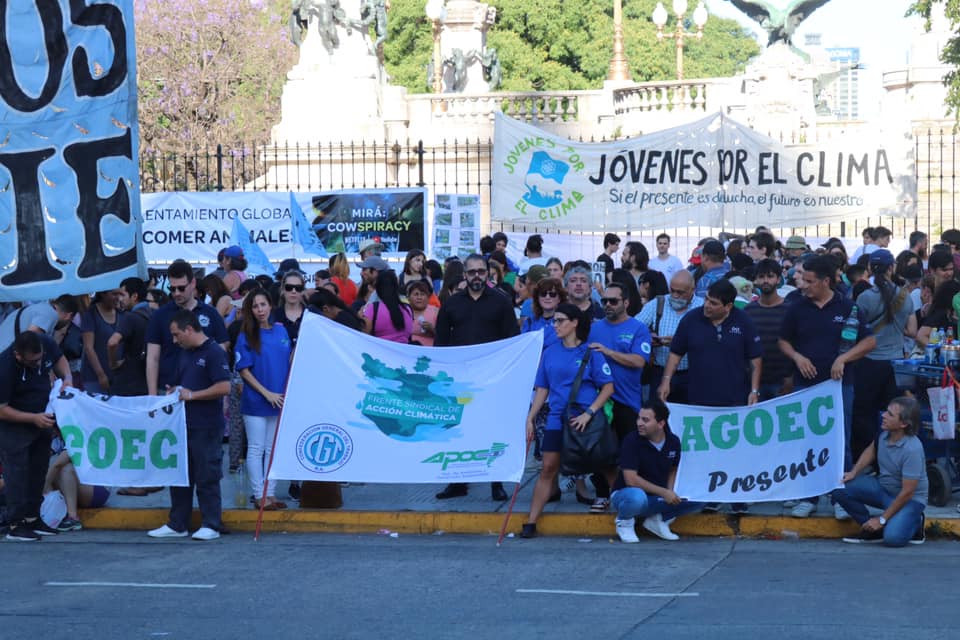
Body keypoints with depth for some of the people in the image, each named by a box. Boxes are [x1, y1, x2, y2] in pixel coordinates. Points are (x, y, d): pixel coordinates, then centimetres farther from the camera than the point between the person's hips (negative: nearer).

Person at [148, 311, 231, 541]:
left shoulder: (214, 352, -11)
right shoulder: (184, 354, 16)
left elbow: (224, 387, -19)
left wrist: (192, 395, -15)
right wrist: (173, 392, 7)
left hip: (207, 427, -9)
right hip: (183, 424, 9)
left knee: (207, 477, -2)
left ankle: (211, 525, 5)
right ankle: (177, 525, 17)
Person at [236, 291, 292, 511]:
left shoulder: (281, 331, 5)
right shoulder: (246, 336, -6)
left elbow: (289, 363, 14)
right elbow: (244, 370, -8)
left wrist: (288, 392, 3)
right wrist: (267, 393, -13)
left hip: (279, 400, 4)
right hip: (255, 402, -4)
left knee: (273, 448, 9)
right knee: (256, 449, 1)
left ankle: (271, 494, 16)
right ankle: (259, 496, 5)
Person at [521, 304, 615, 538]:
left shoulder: (590, 352, -4)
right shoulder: (550, 353, 8)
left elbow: (608, 387, -6)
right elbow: (542, 389, 13)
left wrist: (589, 413, -14)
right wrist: (530, 419, 6)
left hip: (587, 421, -3)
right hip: (557, 420, 3)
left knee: (606, 468, 4)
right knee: (548, 469, 0)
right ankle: (531, 523, 0)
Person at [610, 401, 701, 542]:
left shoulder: (673, 442, -2)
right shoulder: (632, 440, -18)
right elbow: (631, 479, -23)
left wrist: (670, 492, -7)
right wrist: (663, 493, -22)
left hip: (658, 497, 5)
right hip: (626, 493, -5)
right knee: (637, 498, -41)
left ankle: (657, 520, 7)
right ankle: (624, 520, -6)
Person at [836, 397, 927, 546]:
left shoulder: (912, 450, -31)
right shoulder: (885, 433, -11)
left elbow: (907, 492, -26)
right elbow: (872, 450, 15)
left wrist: (882, 519, -20)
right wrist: (854, 472, 0)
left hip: (909, 499, -7)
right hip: (882, 486, 7)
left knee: (893, 537, -31)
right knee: (840, 489, -13)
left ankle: (915, 523, 4)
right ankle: (872, 530, 3)